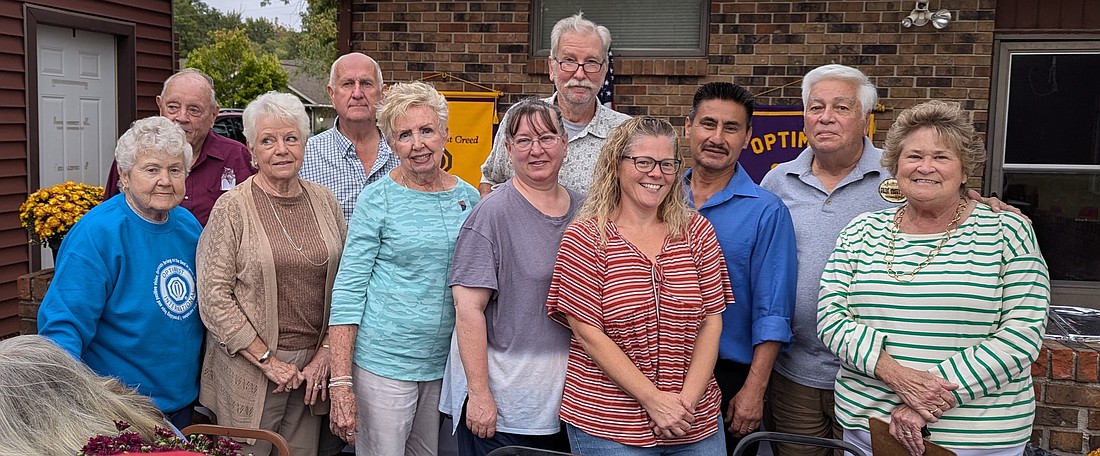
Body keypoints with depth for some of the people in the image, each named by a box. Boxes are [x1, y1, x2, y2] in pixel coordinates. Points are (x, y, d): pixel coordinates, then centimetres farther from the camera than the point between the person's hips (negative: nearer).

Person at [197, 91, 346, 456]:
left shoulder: (324, 201, 6)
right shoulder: (233, 207, -6)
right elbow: (214, 296, -10)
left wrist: (326, 352, 0)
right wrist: (268, 360, -12)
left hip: (313, 367, 4)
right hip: (250, 370, -3)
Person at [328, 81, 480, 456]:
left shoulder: (469, 197, 4)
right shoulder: (378, 198, -8)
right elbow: (349, 289, -10)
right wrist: (341, 380, -16)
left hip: (446, 363, 5)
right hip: (384, 362, -4)